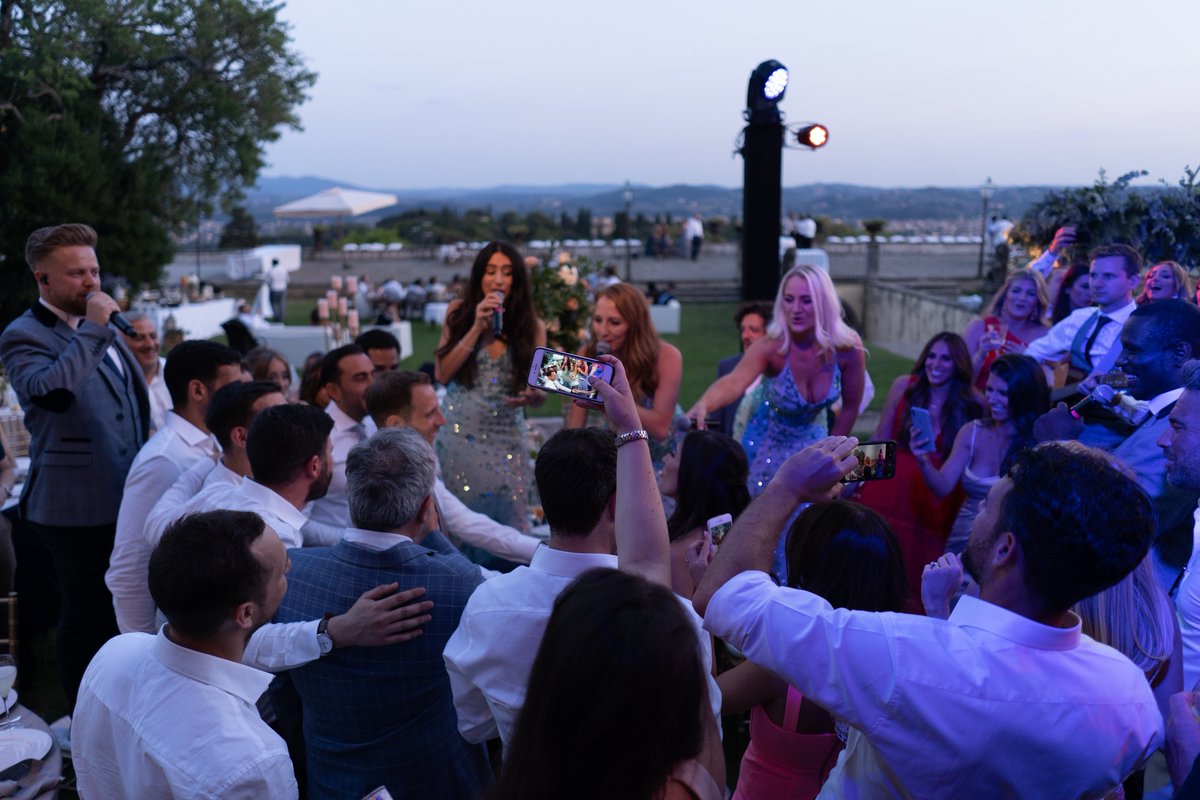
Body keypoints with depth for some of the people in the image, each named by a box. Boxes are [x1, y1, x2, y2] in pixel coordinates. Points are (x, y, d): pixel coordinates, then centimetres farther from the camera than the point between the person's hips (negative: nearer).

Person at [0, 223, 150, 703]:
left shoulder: (100, 329, 14)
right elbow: (52, 390, -34)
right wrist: (94, 329, -26)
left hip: (124, 502, 8)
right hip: (77, 510, -8)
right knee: (85, 620, 4)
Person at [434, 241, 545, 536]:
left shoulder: (532, 326, 2)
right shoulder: (459, 311, 1)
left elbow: (538, 388, 1)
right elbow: (442, 374, -5)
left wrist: (532, 395, -23)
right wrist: (477, 327, -11)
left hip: (507, 437, 0)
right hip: (460, 434, 0)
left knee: (510, 522, 2)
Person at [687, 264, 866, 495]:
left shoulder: (848, 348, -23)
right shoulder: (771, 347, -30)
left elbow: (851, 407, -8)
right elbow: (734, 382, -50)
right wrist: (703, 405, -69)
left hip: (813, 440, 2)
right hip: (768, 443, -2)